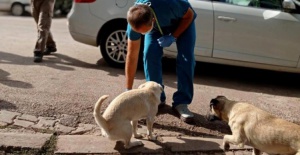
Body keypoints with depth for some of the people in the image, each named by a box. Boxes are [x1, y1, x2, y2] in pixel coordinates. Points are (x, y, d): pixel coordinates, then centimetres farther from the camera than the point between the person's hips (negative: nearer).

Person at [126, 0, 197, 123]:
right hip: (157, 26, 2)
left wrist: (173, 37, -30)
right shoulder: (135, 21, -33)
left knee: (186, 58, -19)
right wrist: (128, 90, -23)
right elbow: (132, 56, -26)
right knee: (150, 54, -20)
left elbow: (190, 15, -21)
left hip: (182, 21, -2)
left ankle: (181, 102, -9)